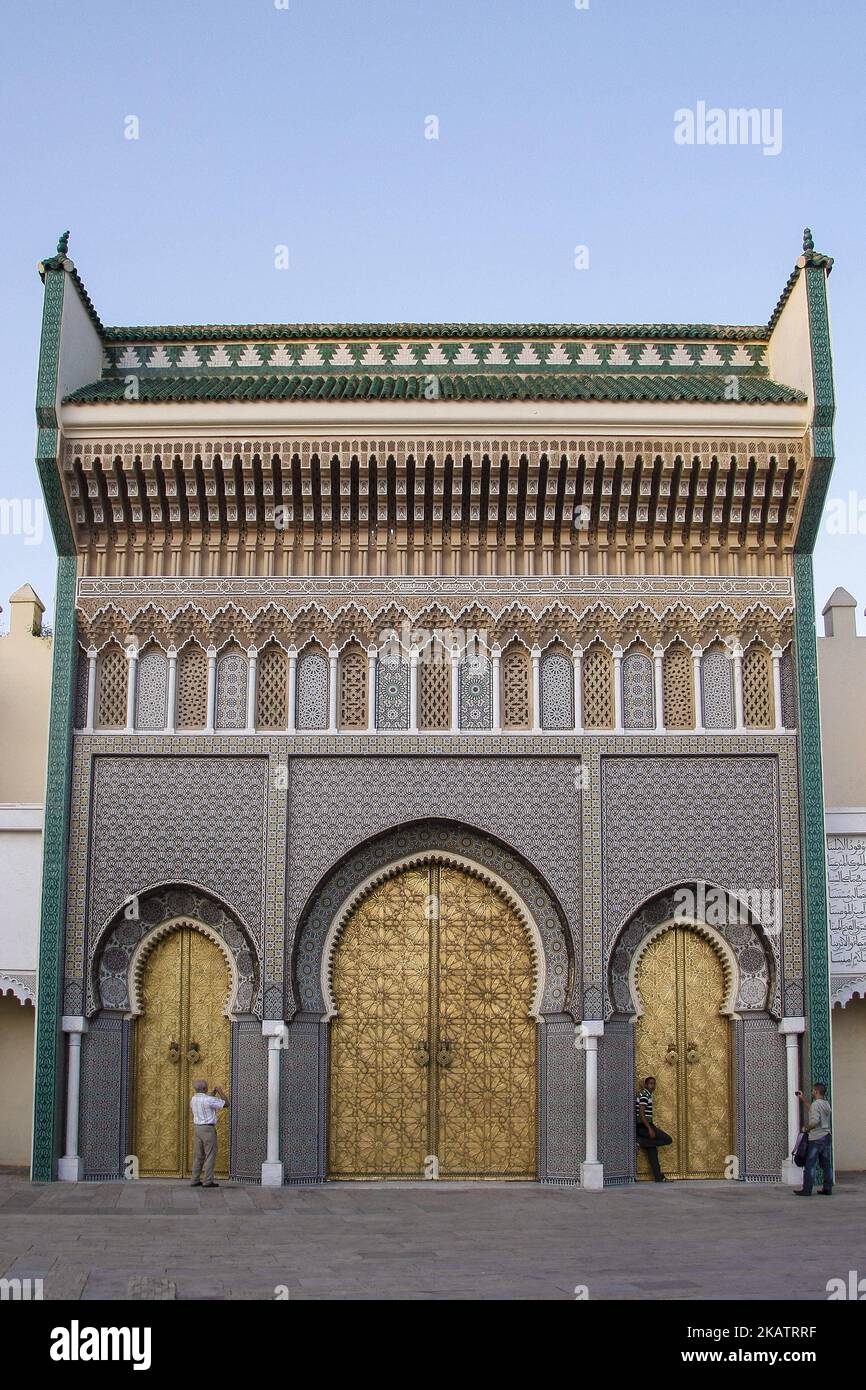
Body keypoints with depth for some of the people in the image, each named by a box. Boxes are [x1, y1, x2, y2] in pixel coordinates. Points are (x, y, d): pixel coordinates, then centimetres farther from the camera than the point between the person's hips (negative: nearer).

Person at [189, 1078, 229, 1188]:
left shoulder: (194, 1099, 7)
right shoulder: (208, 1099, -17)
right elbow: (226, 1103, -10)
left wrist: (214, 1093, 24)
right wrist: (220, 1091, 1)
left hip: (197, 1128, 8)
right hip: (208, 1129, -8)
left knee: (198, 1155, 11)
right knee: (210, 1155, -2)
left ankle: (195, 1180, 11)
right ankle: (208, 1181, -4)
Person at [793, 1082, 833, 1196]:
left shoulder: (816, 1104, -14)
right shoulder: (826, 1104, 11)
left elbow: (815, 1120, -24)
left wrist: (806, 1127, -8)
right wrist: (803, 1100, 32)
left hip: (816, 1138, -8)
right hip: (827, 1137, 8)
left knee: (810, 1165, -3)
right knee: (827, 1164, 10)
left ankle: (806, 1190, -1)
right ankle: (828, 1189, 12)